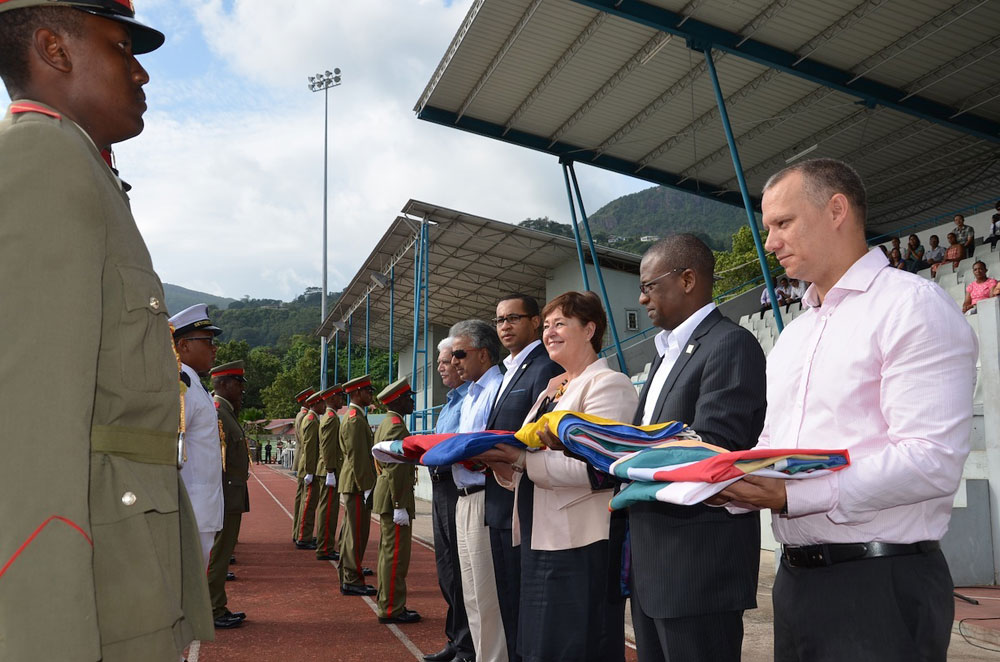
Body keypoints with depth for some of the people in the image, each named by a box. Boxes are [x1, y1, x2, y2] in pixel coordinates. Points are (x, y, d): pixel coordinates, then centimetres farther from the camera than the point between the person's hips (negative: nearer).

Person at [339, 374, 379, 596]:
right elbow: (357, 457, -21)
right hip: (357, 484, -11)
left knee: (351, 532, 18)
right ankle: (352, 581, -2)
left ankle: (348, 572, 29)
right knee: (356, 533, -6)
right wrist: (366, 486, -20)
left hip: (353, 485, 11)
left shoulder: (355, 417, 17)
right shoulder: (355, 419, -16)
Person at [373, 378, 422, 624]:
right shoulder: (396, 426, -16)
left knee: (388, 553, 15)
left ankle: (387, 603, 24)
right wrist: (400, 506, -21)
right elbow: (395, 470, -21)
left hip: (386, 497, 11)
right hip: (394, 499, -11)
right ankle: (391, 609, 0)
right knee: (396, 555, -5)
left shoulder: (385, 424, 16)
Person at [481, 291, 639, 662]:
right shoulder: (551, 391, 18)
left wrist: (524, 459, -24)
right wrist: (504, 463, -5)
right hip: (540, 539, 9)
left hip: (581, 546, -8)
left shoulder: (609, 384, -9)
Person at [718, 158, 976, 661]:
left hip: (882, 584, -7)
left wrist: (791, 497, -24)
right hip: (796, 577, 8)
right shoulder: (793, 336, 16)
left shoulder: (913, 304, -10)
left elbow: (933, 460, -20)